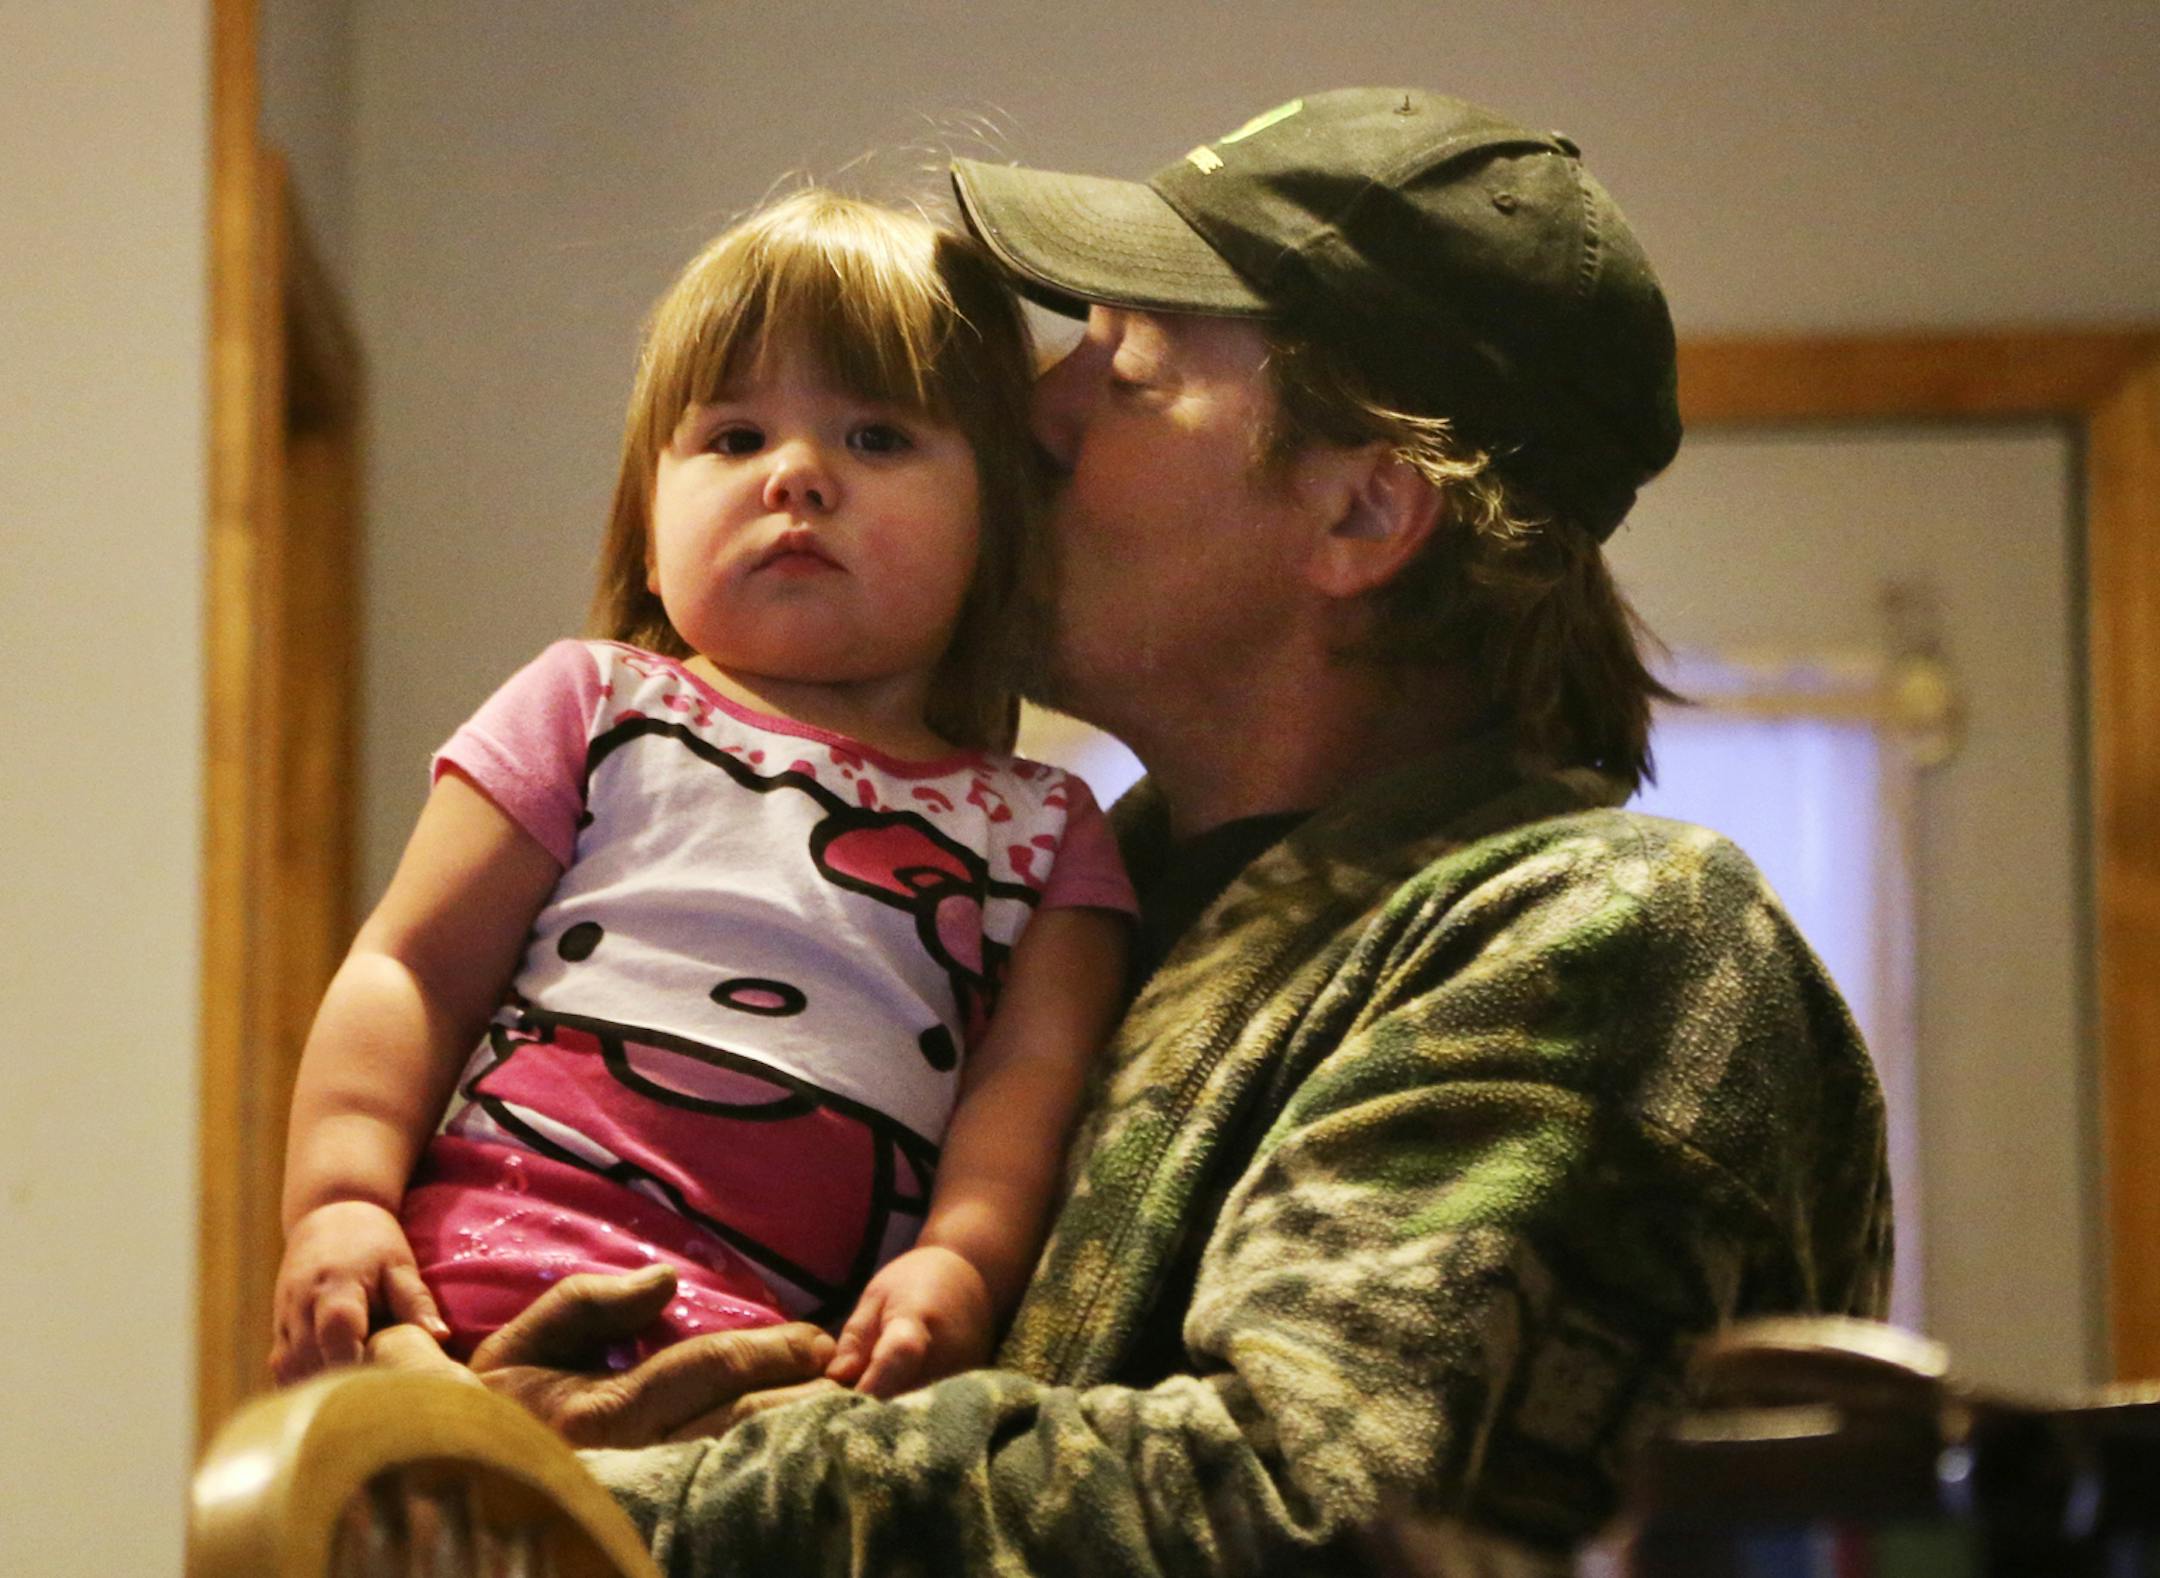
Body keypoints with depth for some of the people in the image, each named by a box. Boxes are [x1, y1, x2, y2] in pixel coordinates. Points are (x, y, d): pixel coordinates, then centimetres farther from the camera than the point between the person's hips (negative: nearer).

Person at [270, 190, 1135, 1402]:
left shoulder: (1047, 833, 23)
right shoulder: (600, 709, 19)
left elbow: (1033, 1070, 10)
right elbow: (413, 970, 13)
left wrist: (961, 1266, -11)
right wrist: (340, 1200, -4)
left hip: (797, 1335, 1)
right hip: (484, 1272, 0)